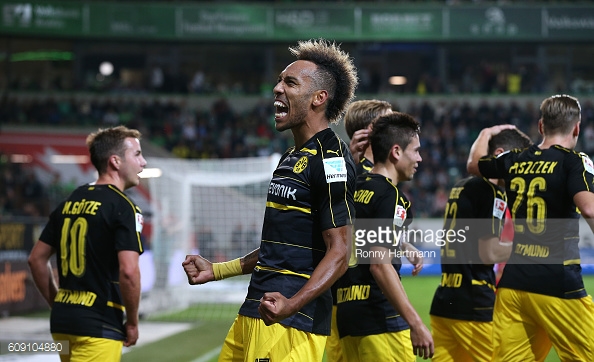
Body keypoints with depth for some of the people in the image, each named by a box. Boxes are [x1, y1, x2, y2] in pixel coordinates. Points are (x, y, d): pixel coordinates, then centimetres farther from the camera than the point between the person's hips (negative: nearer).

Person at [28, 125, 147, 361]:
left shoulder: (70, 202, 12)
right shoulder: (122, 206, -11)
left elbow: (37, 259, 16)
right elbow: (128, 271, -20)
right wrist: (132, 323, -7)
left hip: (62, 321, 8)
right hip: (99, 326, -8)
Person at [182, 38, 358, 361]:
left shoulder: (330, 159, -11)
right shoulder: (291, 159, 19)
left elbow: (338, 253, -18)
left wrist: (291, 305, -31)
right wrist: (216, 271, 27)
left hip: (290, 323, -9)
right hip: (252, 315, 9)